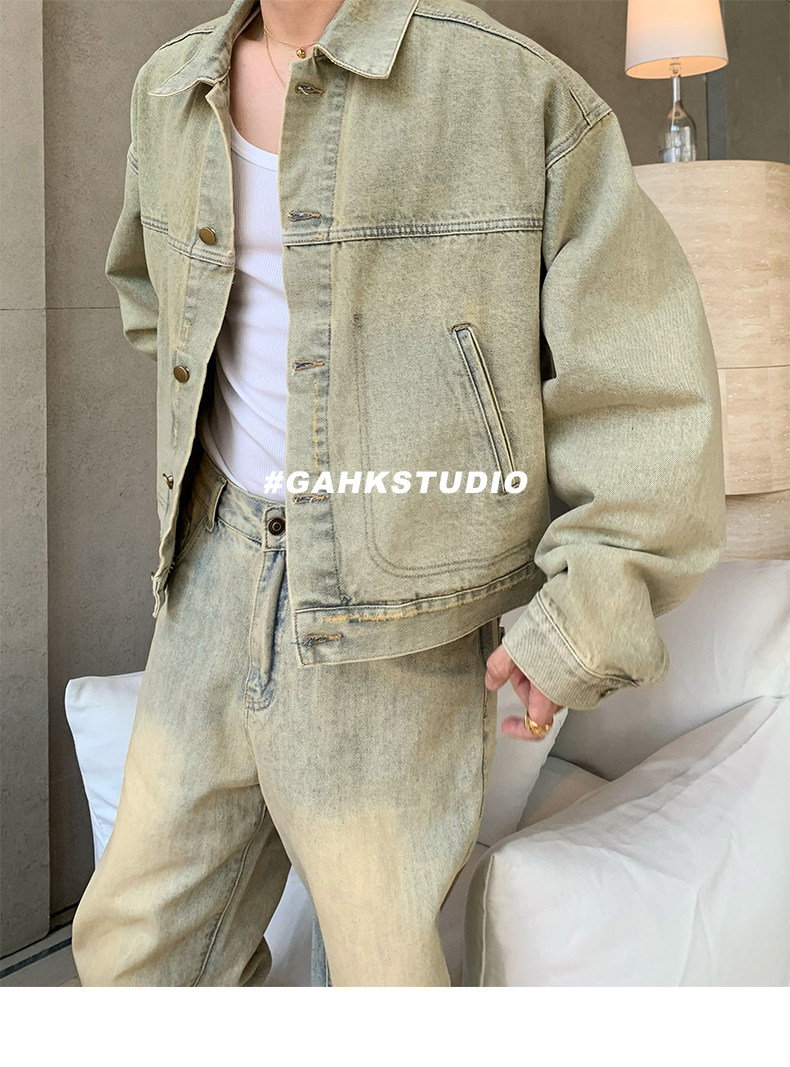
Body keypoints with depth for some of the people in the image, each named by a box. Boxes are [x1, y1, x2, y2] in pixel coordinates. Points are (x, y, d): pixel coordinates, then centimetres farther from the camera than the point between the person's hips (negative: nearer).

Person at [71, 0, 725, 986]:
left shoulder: (522, 94, -11)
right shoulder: (171, 91, 8)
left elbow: (643, 384, -10)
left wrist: (579, 630, -13)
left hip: (393, 630, -5)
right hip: (219, 566, 6)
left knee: (385, 956, 6)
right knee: (134, 946, 16)